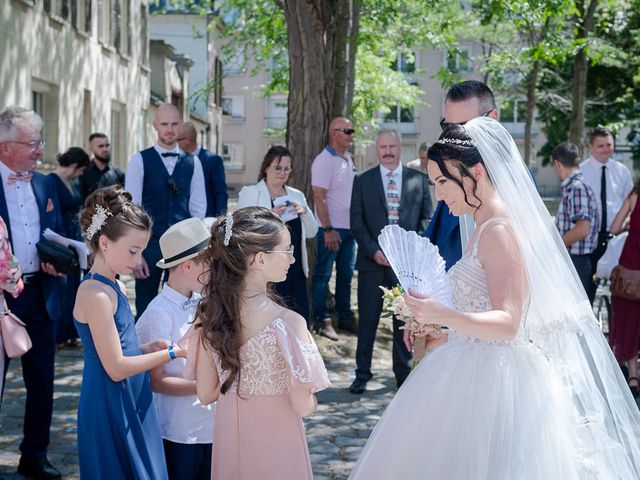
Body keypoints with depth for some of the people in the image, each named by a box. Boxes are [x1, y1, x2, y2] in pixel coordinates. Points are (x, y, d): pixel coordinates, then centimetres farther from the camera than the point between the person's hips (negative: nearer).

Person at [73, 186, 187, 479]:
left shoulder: (116, 288, 9)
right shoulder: (96, 294, -19)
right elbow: (116, 368, -20)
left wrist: (150, 348, -2)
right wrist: (172, 353, -13)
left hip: (130, 405, 9)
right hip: (109, 409, -9)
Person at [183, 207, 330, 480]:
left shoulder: (211, 312, -7)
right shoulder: (288, 323, -24)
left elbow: (206, 393, 0)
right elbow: (303, 406, -19)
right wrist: (312, 402, 2)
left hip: (229, 438, 5)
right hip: (276, 445, -5)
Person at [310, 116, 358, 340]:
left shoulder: (348, 159, 11)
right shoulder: (324, 161, -13)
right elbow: (319, 198, -16)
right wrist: (328, 229, -19)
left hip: (349, 228, 8)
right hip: (331, 229, -8)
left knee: (346, 274, 14)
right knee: (323, 274, 2)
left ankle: (345, 318, 23)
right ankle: (321, 320, 9)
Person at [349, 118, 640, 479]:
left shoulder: (500, 231, -16)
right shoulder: (484, 230, 12)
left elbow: (507, 323, -23)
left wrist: (444, 315, -36)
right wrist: (445, 338, 13)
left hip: (495, 380, -9)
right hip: (473, 373, 9)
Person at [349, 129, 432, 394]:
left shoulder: (418, 179, 7)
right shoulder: (363, 180, 6)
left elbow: (426, 217, 7)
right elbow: (356, 221, 2)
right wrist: (373, 251, -9)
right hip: (372, 260, 0)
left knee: (405, 318, 6)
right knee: (367, 319, 4)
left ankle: (403, 373, 18)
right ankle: (362, 374, 15)